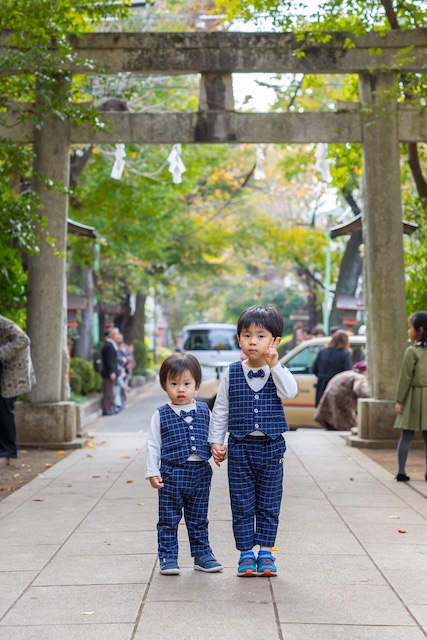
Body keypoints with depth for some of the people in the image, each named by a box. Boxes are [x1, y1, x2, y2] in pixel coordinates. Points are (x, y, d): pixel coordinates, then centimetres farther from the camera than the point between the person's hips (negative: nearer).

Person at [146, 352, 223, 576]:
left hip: (200, 473, 2)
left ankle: (202, 555, 24)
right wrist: (152, 472, -7)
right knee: (168, 519, 5)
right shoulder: (161, 415, -2)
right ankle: (168, 557, 13)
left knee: (198, 519, 13)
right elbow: (153, 445, -1)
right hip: (171, 473, -2)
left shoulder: (204, 411, 5)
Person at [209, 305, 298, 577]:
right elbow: (221, 409, 6)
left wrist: (274, 365, -24)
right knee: (242, 505, 5)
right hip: (240, 446, 0)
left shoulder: (278, 372, 0)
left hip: (271, 447, 0)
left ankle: (265, 553, 17)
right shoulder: (232, 373, 1)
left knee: (269, 504, 7)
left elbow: (290, 392, -21)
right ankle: (246, 553, 15)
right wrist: (216, 441, 3)